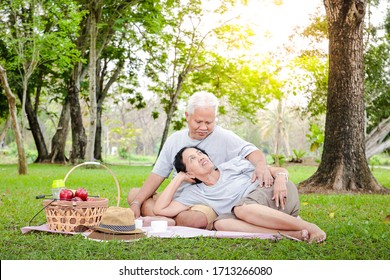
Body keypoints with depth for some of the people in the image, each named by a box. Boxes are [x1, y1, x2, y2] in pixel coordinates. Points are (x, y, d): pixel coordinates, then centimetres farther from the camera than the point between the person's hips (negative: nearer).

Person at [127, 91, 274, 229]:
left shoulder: (224, 138, -4)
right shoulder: (174, 140, 9)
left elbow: (251, 151, -15)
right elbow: (157, 176, 8)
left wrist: (261, 165, -41)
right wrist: (137, 203, -4)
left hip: (209, 204, -5)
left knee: (197, 219, -40)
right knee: (134, 193, -5)